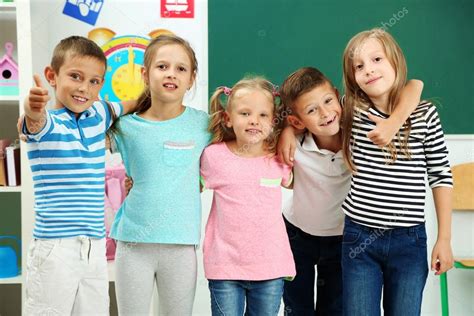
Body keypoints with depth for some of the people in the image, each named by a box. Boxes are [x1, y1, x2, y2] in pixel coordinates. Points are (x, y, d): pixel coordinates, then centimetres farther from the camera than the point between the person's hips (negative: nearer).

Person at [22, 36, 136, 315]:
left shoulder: (99, 116, 9)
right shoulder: (46, 123, -9)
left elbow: (132, 105, 29)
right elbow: (36, 122, -34)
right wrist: (33, 110, -55)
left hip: (95, 247, 6)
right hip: (54, 246, -6)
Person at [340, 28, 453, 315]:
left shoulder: (425, 115, -5)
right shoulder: (351, 113, -4)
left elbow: (441, 177, 0)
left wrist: (444, 240, 0)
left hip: (409, 240, 0)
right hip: (359, 238, 1)